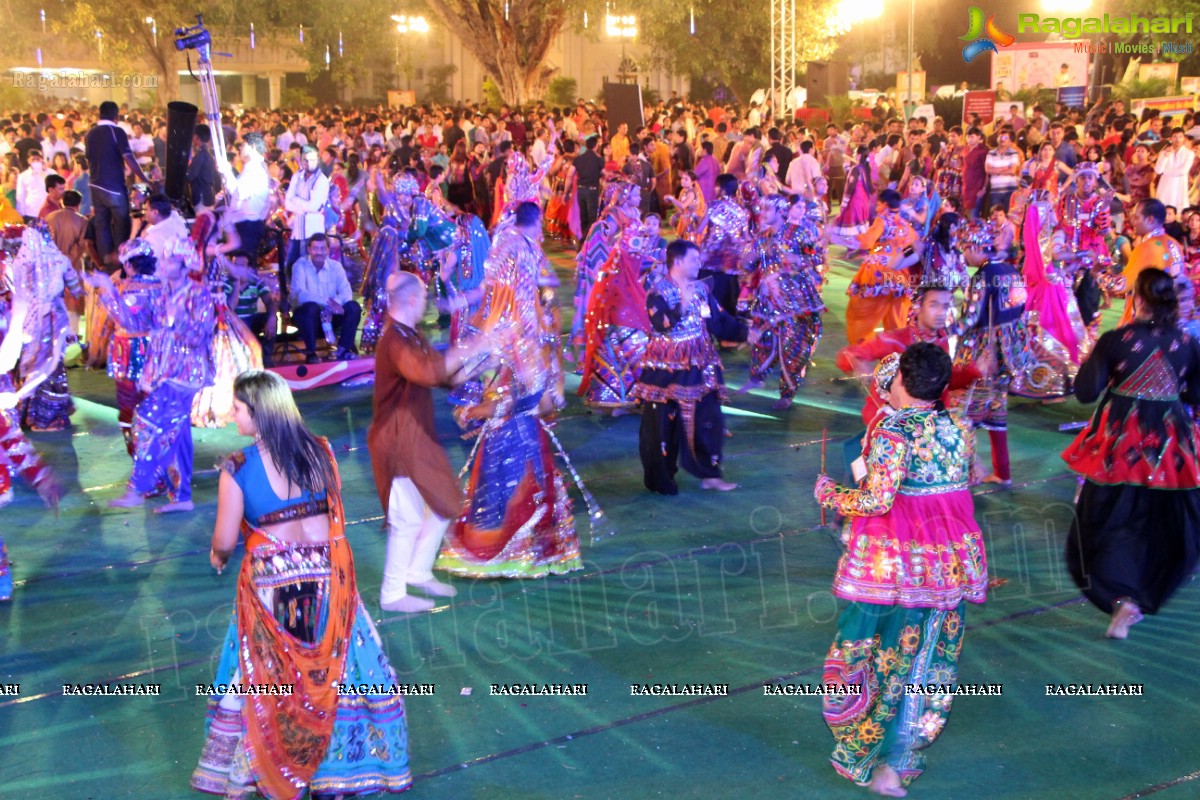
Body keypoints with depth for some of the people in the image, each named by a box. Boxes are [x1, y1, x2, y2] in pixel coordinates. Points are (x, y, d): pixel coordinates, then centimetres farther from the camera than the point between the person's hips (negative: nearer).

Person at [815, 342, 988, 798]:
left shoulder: (893, 433, -16)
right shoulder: (958, 428, 1)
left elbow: (878, 499, -22)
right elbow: (963, 480, 12)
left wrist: (829, 493, -6)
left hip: (892, 563, -5)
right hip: (950, 560, 5)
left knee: (861, 654, 13)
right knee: (928, 661, 13)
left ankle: (858, 756, 23)